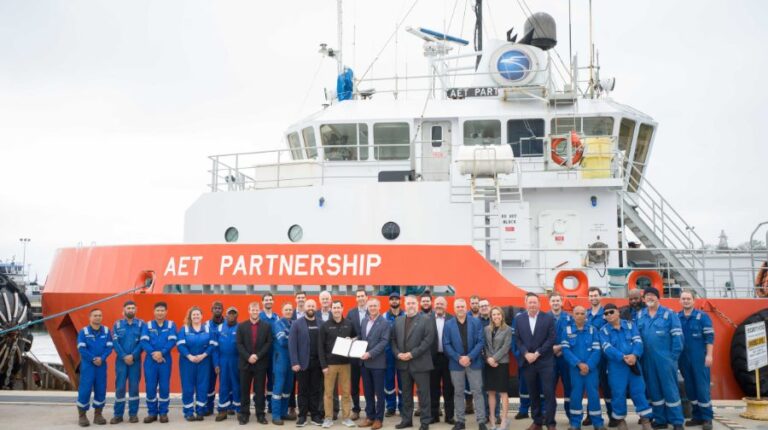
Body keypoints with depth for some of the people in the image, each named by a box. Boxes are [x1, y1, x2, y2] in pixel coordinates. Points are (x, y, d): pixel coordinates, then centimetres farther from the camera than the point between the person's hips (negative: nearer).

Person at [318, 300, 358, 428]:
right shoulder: (325, 325, -3)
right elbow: (320, 346, -5)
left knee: (346, 392, 6)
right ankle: (328, 418, 11)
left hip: (345, 363, 2)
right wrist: (323, 365, -10)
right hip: (330, 363, -2)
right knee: (328, 392, 3)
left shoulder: (349, 324, 5)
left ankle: (346, 417, 14)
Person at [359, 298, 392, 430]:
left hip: (377, 362, -5)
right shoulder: (364, 321, 12)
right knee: (368, 392, 11)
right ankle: (370, 416, 19)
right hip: (364, 362, 5)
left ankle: (378, 418, 11)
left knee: (379, 392, 3)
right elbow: (360, 338, 16)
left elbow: (384, 342, -14)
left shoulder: (384, 323, -7)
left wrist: (370, 354, -21)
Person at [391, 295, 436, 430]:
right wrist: (397, 354, -7)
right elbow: (393, 340, 11)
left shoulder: (426, 320, -4)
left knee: (423, 393, 0)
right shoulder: (398, 320, 12)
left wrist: (412, 354, -17)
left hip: (420, 363, -5)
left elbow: (428, 340, -13)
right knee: (406, 393, 13)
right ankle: (406, 419, 22)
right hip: (403, 363, 5)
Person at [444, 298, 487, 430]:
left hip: (474, 362, -1)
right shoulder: (448, 324, 3)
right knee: (458, 393, 8)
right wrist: (458, 358, -13)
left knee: (477, 392, 1)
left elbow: (480, 342, -4)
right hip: (456, 363, 1)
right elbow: (446, 344, -2)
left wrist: (469, 357, -14)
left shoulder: (476, 322, 1)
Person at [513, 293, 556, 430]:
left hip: (545, 362, -2)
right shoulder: (519, 319, 6)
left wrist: (537, 354, -12)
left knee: (549, 393, -3)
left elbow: (551, 339, -6)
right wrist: (526, 354, -11)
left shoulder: (548, 318, -1)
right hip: (528, 362, 2)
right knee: (533, 393, 9)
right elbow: (517, 340, 5)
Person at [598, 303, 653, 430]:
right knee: (618, 393, 2)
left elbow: (638, 341, -4)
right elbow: (607, 348, -12)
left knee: (638, 391, 2)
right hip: (616, 366, -1)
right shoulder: (604, 330, 2)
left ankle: (645, 418, 10)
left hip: (634, 364, 1)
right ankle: (620, 419, 16)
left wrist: (634, 355, -23)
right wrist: (623, 357, -24)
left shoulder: (630, 325, 8)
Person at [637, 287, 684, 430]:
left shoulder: (669, 314, -3)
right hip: (647, 360, 4)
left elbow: (677, 336, -6)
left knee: (670, 389, -1)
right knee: (653, 390, 10)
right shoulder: (640, 315, 9)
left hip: (665, 359, -4)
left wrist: (673, 356, -10)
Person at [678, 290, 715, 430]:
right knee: (690, 388, 9)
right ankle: (697, 416, 18)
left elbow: (709, 337, -6)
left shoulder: (702, 316, -3)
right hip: (683, 359, 4)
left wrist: (709, 355, -13)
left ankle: (707, 418, 3)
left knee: (702, 387, -4)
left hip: (699, 358, -4)